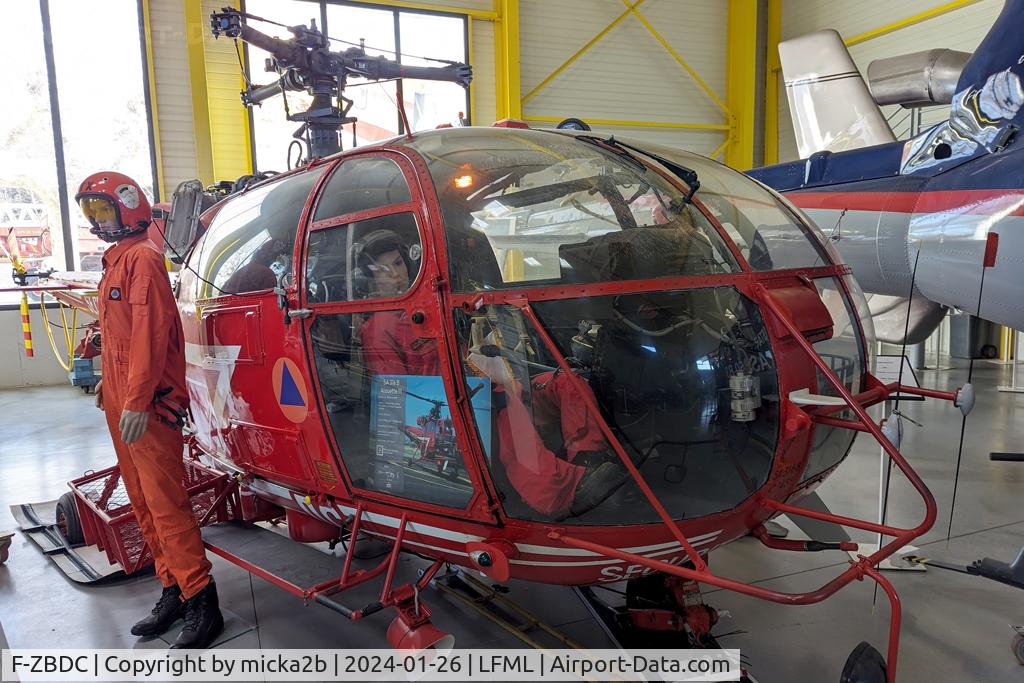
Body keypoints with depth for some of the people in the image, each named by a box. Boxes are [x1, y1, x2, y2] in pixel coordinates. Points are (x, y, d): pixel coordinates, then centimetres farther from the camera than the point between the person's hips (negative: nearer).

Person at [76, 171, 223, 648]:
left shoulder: (142, 258, -10)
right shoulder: (116, 261, 19)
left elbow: (151, 333, -19)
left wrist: (138, 399, -24)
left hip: (148, 405, -10)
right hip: (121, 402, 10)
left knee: (165, 502, -9)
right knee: (143, 502, 12)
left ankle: (201, 601, -4)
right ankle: (173, 590, 21)